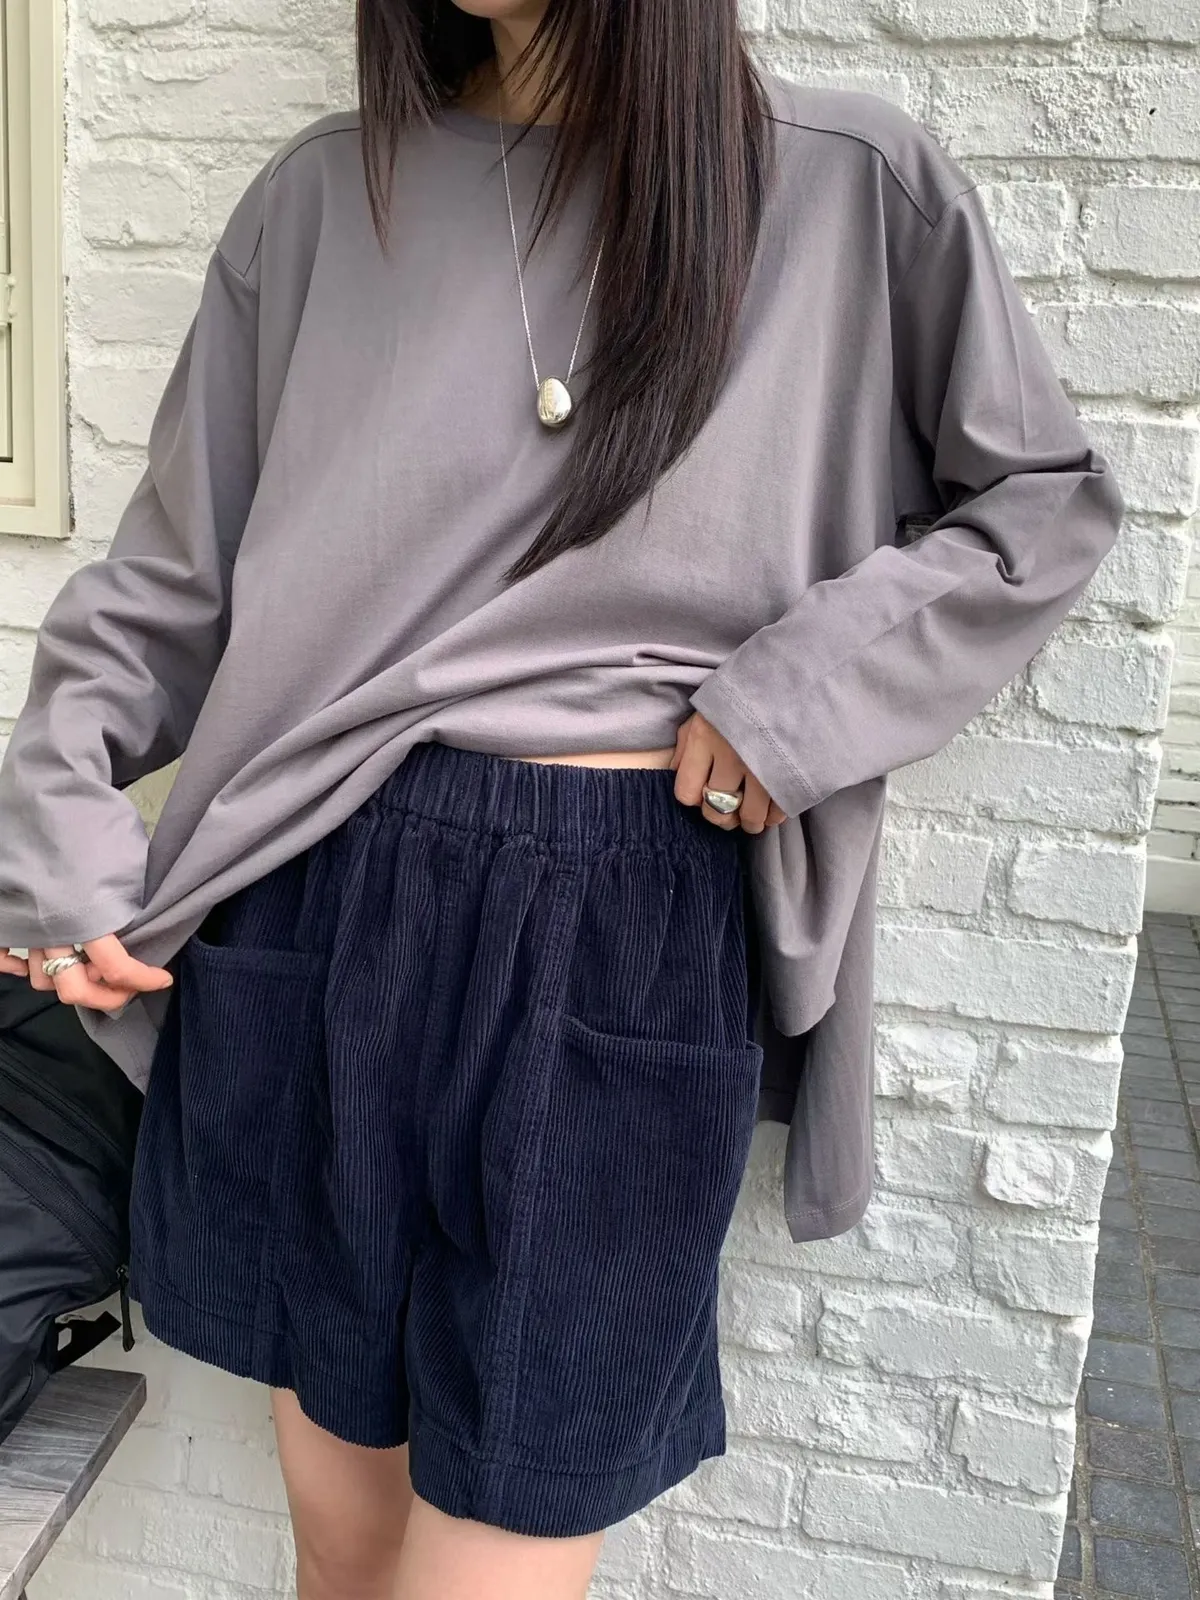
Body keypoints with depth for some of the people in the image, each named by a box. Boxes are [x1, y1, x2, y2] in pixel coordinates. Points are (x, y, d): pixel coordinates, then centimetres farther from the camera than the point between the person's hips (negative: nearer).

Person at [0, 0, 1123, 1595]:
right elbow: (175, 564, 12)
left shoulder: (854, 187, 3)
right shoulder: (324, 192, 9)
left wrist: (830, 666, -6)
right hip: (320, 909, 3)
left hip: (634, 940, -2)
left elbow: (1047, 500, 10)